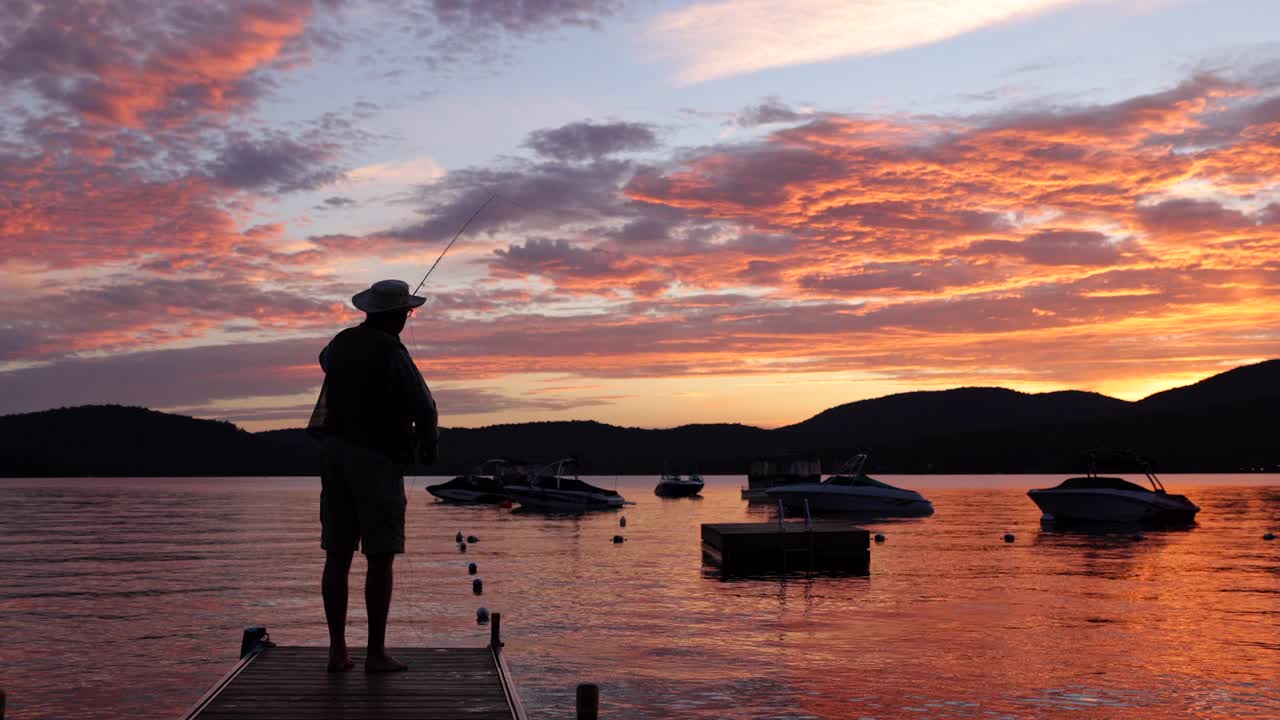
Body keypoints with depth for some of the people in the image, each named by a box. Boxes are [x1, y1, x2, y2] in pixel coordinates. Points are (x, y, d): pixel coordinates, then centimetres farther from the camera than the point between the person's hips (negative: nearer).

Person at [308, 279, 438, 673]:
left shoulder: (341, 343, 9)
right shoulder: (392, 354, -13)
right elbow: (423, 408, -13)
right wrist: (428, 446, 7)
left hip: (336, 452, 7)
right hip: (378, 459, -7)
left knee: (338, 555, 7)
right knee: (380, 558, -2)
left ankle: (338, 650, 10)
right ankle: (376, 652, 0)